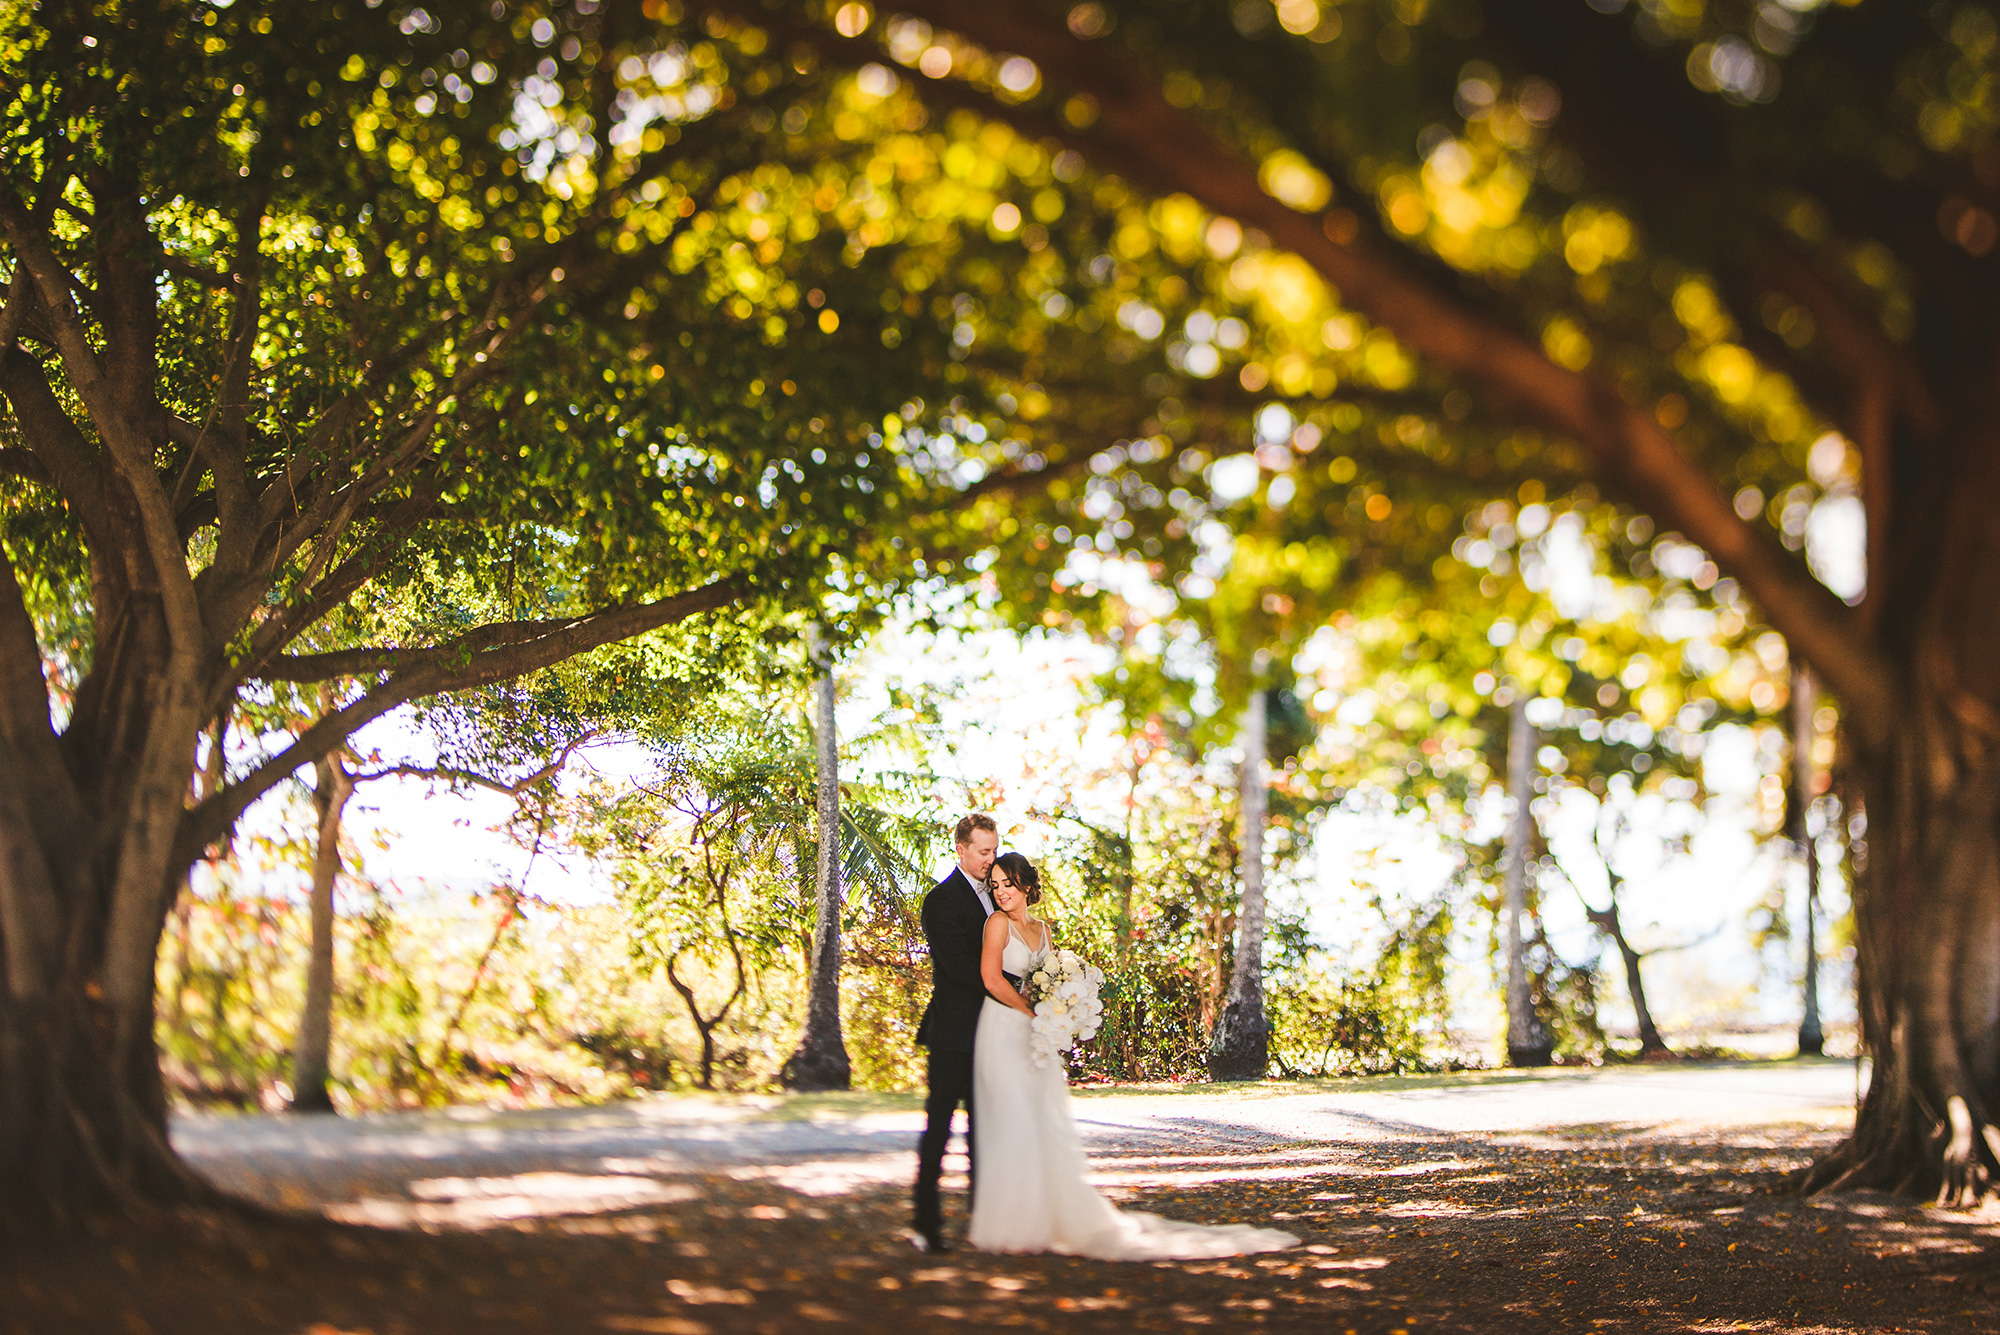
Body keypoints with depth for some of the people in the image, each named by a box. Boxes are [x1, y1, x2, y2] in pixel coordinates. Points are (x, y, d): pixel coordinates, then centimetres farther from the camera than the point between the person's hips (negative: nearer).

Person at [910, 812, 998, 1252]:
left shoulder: (991, 894, 15)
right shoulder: (942, 899, -11)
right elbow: (959, 966, -20)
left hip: (988, 1032, 8)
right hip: (954, 1034, -8)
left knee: (984, 1125, 11)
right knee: (939, 1125, -4)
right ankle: (926, 1222, -1)